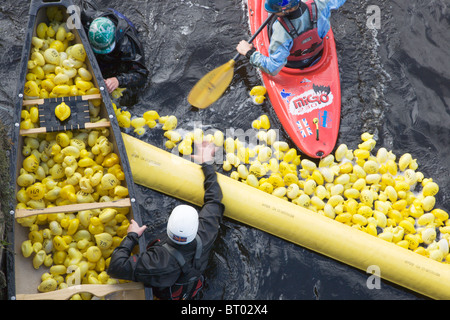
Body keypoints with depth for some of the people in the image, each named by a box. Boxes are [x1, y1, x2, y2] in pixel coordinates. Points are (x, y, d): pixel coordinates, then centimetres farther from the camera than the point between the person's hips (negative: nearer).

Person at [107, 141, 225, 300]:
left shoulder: (159, 259, -48)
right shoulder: (204, 236, -36)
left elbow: (116, 268, -44)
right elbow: (214, 199, -19)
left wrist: (131, 236, -30)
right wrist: (207, 163, -6)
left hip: (161, 294, -4)